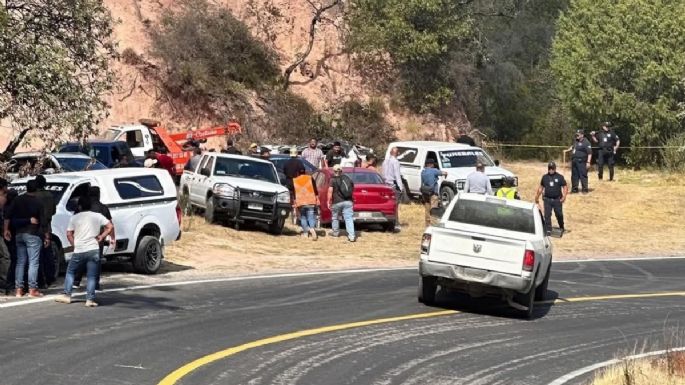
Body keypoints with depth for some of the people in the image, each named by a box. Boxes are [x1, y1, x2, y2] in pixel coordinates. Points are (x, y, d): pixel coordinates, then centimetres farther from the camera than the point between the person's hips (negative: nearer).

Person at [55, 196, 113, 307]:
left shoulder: (74, 218, 3)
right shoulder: (97, 216, 4)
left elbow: (69, 234, 1)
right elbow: (110, 226, -1)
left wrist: (74, 245, 8)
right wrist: (102, 236, 3)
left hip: (79, 251, 0)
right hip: (93, 250, 0)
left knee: (70, 272, 17)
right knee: (92, 276, 3)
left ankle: (67, 295, 14)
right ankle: (90, 299, -4)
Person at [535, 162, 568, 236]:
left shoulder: (560, 177, 1)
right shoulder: (545, 177, 8)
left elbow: (565, 187, 2)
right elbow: (541, 187, 17)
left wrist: (564, 196, -10)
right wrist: (537, 196, 14)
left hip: (557, 200, -2)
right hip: (547, 199, 2)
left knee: (559, 214, 4)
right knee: (547, 215, -3)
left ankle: (562, 228, 25)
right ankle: (548, 230, 1)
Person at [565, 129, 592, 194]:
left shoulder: (586, 142, -12)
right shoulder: (576, 141, 14)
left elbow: (589, 153, -17)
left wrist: (588, 162, -22)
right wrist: (567, 150, 30)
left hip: (581, 162, -8)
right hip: (574, 161, 9)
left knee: (583, 176, -8)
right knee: (574, 175, 13)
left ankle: (585, 189, -2)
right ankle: (574, 189, 22)